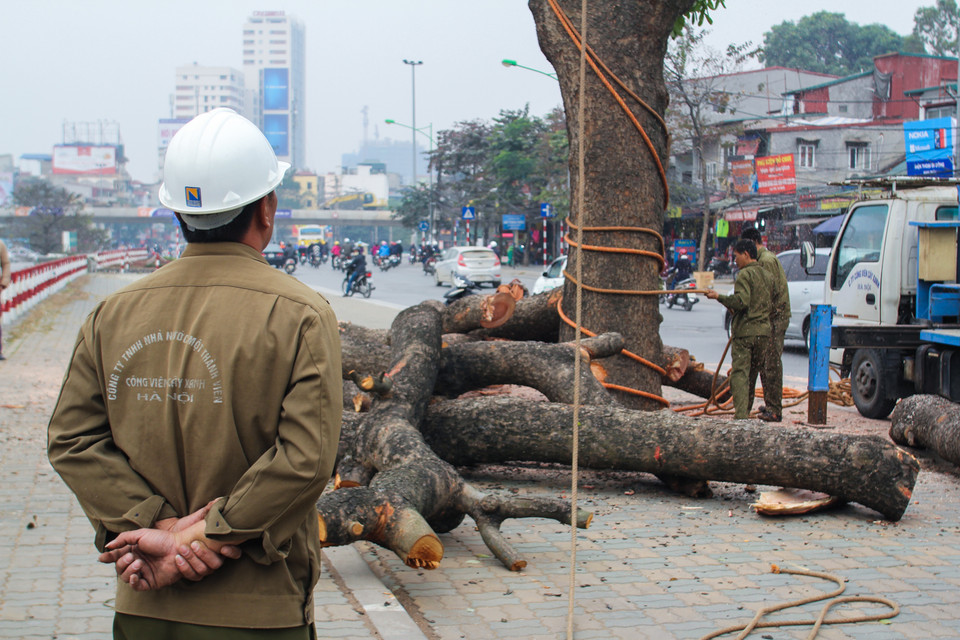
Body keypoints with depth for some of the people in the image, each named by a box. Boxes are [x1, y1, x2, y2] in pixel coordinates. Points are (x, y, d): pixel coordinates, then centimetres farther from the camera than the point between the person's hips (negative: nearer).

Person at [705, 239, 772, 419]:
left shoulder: (745, 274, -8)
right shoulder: (766, 275, 16)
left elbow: (741, 301, -21)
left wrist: (719, 297, -12)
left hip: (745, 331, -7)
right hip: (763, 331, 7)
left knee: (739, 373, -9)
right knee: (752, 374, 14)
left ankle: (741, 414, -19)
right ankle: (746, 411, 20)